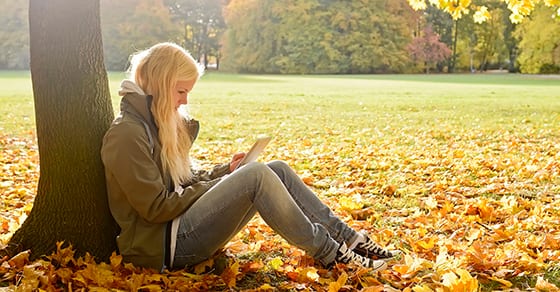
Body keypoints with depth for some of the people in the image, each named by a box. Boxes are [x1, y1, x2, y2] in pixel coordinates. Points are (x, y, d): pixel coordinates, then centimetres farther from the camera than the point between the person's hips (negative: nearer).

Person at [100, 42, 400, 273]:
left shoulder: (162, 121, 12)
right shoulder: (127, 134, -16)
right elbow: (157, 207, -19)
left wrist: (225, 171, 1)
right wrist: (219, 183, -10)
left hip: (182, 226, 9)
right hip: (163, 245, -9)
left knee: (277, 170, -3)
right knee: (256, 175, -25)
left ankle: (346, 237, -2)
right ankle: (328, 253, -14)